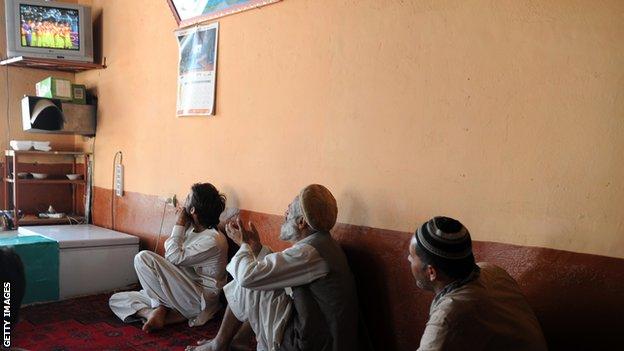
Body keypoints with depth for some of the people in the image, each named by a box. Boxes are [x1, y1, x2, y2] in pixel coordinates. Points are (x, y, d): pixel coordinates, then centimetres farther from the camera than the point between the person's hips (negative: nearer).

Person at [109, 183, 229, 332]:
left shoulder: (213, 240, -18)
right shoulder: (191, 228, 10)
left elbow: (174, 258, -17)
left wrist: (179, 225, -10)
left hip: (201, 301, -9)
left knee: (143, 257, -21)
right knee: (116, 300, 3)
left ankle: (160, 310, -11)